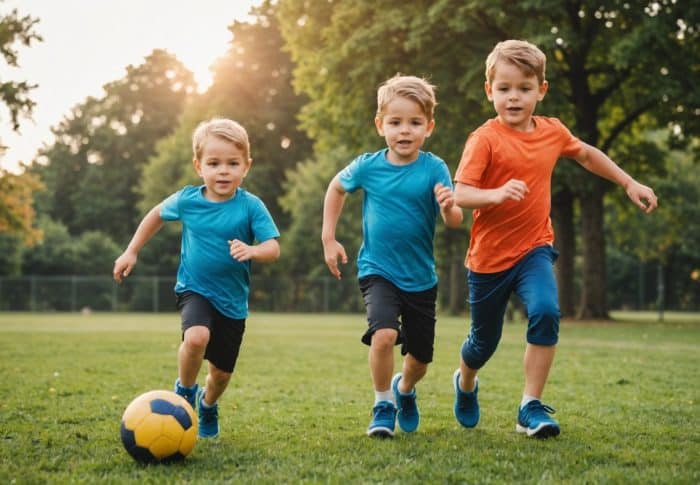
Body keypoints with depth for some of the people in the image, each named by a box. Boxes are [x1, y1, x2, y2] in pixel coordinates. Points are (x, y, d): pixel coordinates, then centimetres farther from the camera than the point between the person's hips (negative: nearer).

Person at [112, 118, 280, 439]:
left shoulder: (251, 207, -13)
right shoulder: (187, 200, -6)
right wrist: (131, 251, 13)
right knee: (196, 337, -33)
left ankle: (207, 405, 46)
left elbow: (273, 248, -17)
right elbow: (156, 214, 14)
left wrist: (252, 251, -38)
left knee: (221, 372, 10)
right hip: (195, 290, -1)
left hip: (233, 301, 1)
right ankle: (184, 391, -3)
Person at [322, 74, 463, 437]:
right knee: (384, 334, -27)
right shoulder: (367, 167, -8)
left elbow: (454, 222, -17)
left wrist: (448, 208, -40)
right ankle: (383, 404, -3)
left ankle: (404, 389, 47)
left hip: (421, 278, 1)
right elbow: (336, 188, 13)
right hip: (378, 271, -1)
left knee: (419, 360, 12)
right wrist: (328, 238, 9)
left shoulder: (433, 169, -12)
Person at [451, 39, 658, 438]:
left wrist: (630, 184, 20)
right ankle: (465, 384, 47)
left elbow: (587, 154, 21)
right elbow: (460, 195, -25)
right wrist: (497, 193, -43)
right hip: (490, 255, -3)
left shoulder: (553, 132, 0)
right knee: (484, 341, 12)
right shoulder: (485, 139, -16)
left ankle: (531, 408, -13)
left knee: (546, 312, -25)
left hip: (534, 248, 3)